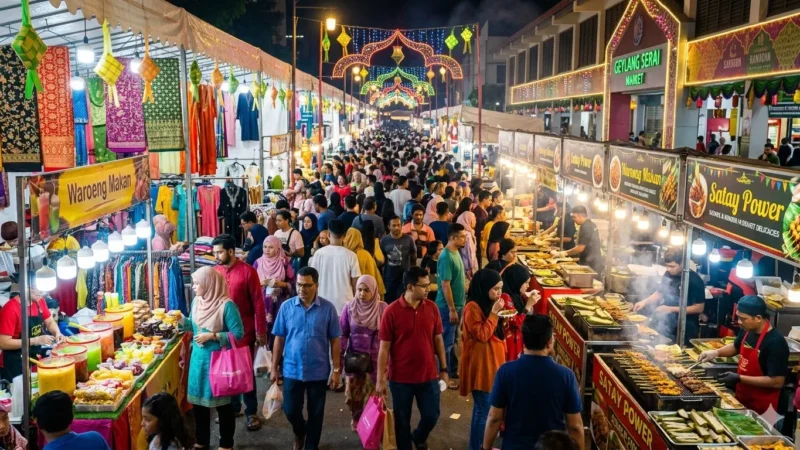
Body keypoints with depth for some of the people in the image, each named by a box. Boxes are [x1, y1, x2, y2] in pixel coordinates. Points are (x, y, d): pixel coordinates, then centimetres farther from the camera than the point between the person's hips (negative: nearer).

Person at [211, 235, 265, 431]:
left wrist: (261, 331, -8)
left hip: (244, 331, -4)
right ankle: (232, 407, 32)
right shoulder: (214, 272, 0)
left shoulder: (248, 271, -11)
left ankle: (251, 412, 20)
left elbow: (258, 303, -8)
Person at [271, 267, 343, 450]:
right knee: (290, 410, 8)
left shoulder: (328, 308, -8)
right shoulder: (286, 306, -5)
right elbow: (279, 339, 2)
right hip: (291, 369, 1)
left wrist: (337, 370, -4)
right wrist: (274, 367, 2)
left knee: (316, 413, 11)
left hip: (318, 371, -1)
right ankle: (299, 433, 41)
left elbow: (335, 341, -3)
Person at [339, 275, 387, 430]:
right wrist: (340, 357, -2)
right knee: (352, 394, 10)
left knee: (372, 395, 2)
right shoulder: (349, 308, -4)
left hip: (375, 359, -2)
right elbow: (343, 334, 2)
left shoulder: (383, 308, -8)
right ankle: (356, 419, 36)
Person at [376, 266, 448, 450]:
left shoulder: (432, 308, -3)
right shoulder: (391, 311, -14)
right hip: (400, 378, -3)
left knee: (431, 416, 12)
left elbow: (438, 339, 6)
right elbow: (384, 347, -9)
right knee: (402, 421, 11)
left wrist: (444, 369, 6)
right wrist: (380, 379, -9)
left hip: (428, 375, 3)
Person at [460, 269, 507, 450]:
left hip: (492, 362, 9)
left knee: (485, 408, 17)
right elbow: (482, 335, -22)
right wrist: (494, 313, -21)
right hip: (481, 364, -9)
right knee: (482, 410, -3)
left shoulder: (488, 304, 11)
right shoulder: (473, 307, -18)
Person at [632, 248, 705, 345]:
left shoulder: (694, 280, -17)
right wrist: (645, 302, -2)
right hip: (665, 327, 6)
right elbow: (660, 293, 16)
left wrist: (671, 309, -21)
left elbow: (699, 308, -16)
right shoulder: (668, 274, 1)